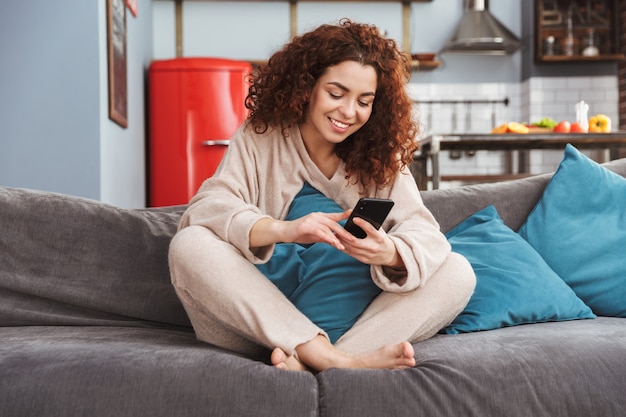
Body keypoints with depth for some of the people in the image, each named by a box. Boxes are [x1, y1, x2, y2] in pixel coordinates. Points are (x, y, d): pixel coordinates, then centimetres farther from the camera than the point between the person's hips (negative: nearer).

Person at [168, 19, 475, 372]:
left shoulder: (380, 156, 6)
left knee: (457, 273, -15)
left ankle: (310, 363, -31)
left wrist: (391, 253, -33)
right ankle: (336, 360, -33)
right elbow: (207, 208, -16)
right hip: (261, 322, -1)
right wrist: (283, 230, -35)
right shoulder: (260, 139, 0)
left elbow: (425, 233, -8)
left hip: (351, 323, 2)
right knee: (189, 245, -25)